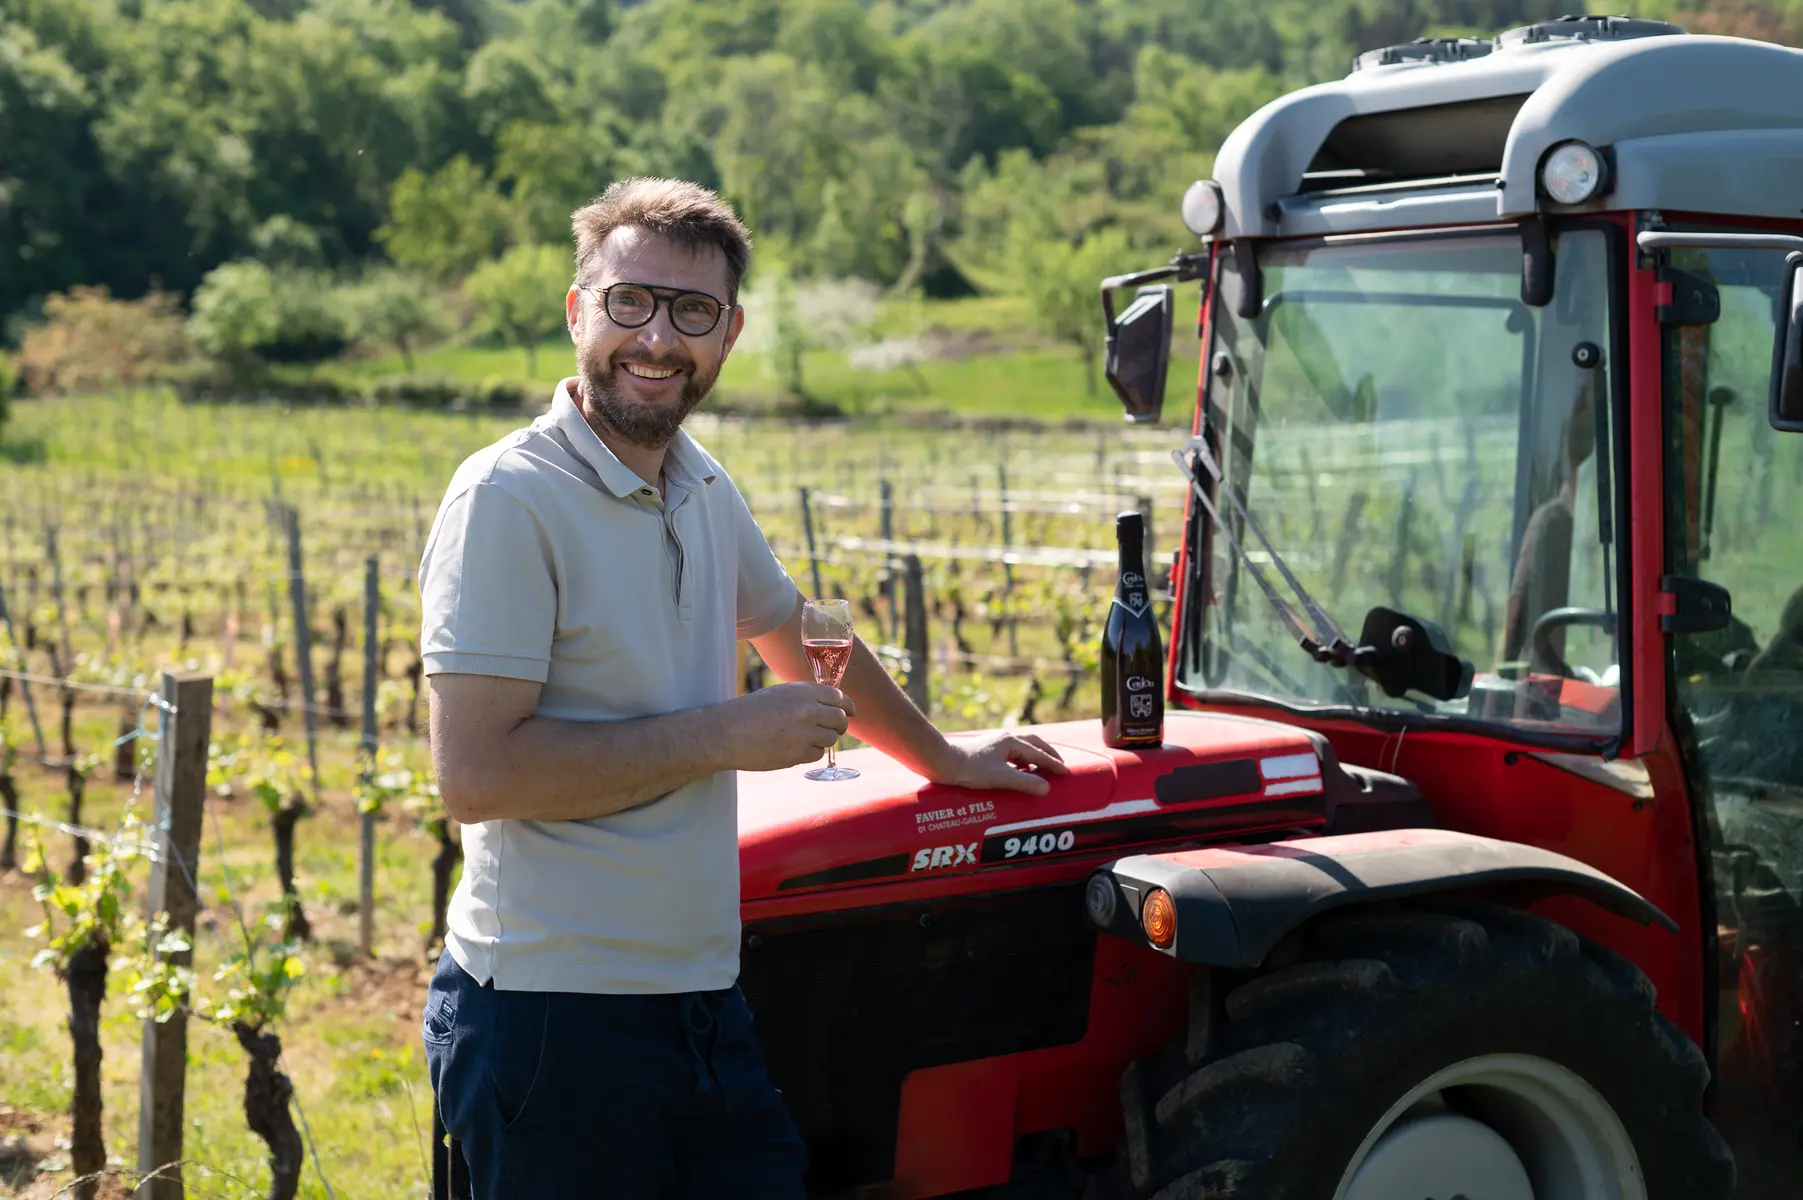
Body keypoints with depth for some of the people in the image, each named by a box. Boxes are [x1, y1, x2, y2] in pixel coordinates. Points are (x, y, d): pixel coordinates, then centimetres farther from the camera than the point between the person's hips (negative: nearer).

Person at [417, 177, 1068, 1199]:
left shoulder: (702, 489, 10)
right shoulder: (509, 498, -14)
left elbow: (804, 641, 29)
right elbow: (474, 772, -22)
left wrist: (943, 758, 37)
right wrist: (724, 736, -16)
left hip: (703, 998, 7)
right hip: (555, 1016, -7)